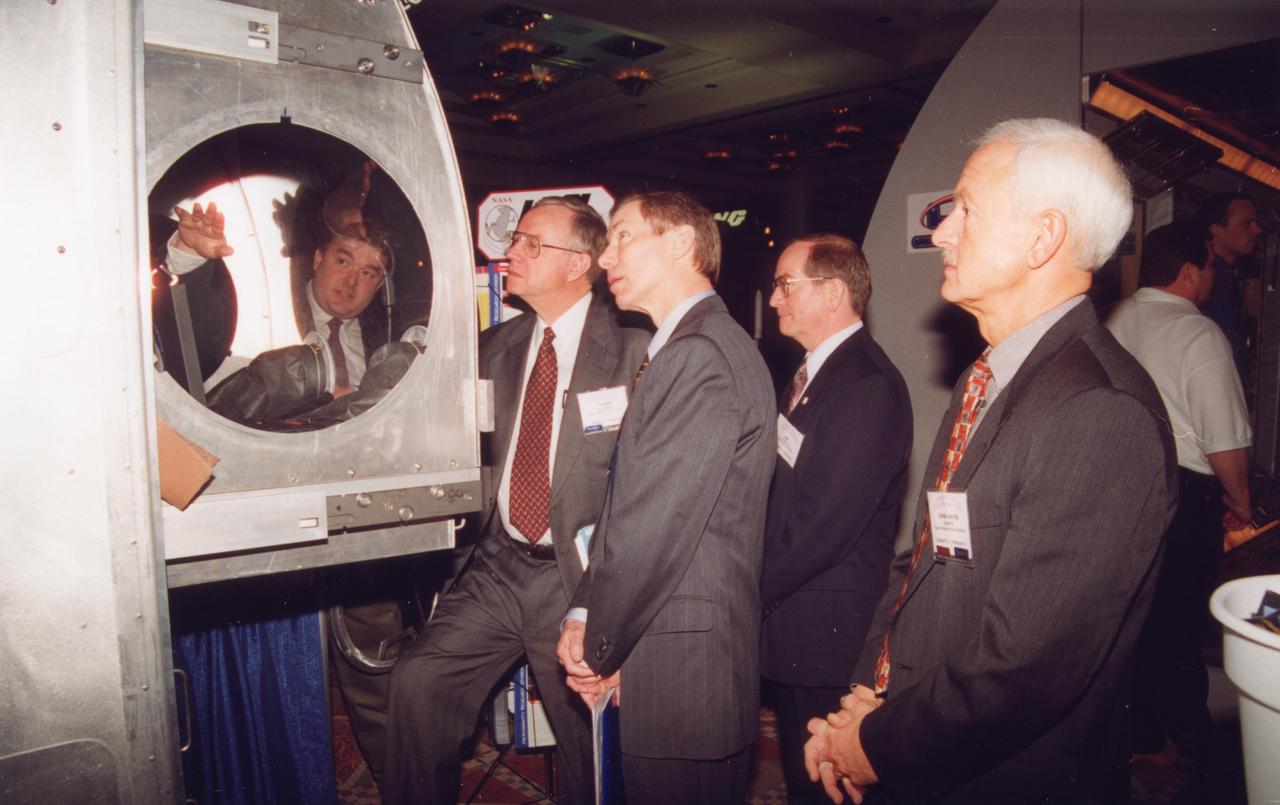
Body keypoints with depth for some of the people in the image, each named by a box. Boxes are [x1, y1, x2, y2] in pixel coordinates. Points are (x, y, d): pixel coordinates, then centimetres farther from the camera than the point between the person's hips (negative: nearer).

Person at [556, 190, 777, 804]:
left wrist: (598, 643, -8)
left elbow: (655, 525, -21)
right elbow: (625, 506, 11)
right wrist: (586, 615, 2)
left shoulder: (703, 356, -19)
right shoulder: (677, 351, 14)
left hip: (683, 662, -9)